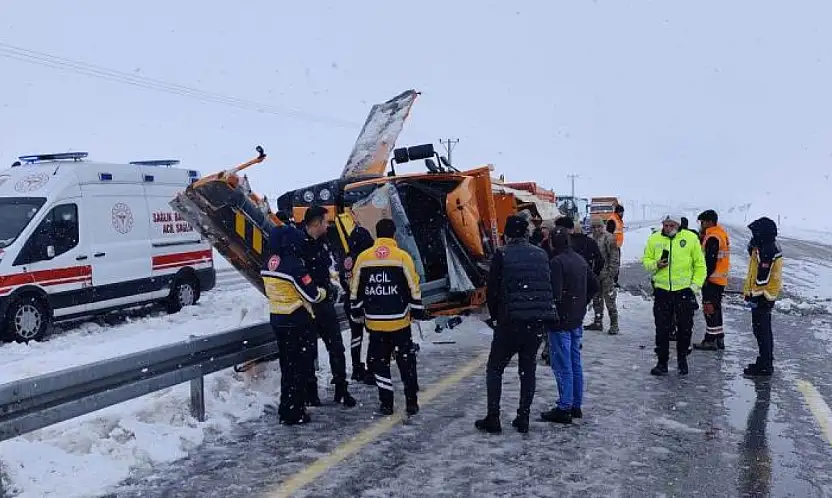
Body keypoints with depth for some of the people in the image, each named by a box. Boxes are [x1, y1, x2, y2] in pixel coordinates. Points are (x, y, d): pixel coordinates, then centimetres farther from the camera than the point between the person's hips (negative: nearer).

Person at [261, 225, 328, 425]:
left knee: (287, 365, 18)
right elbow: (312, 294, -16)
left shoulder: (269, 262, 3)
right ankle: (293, 412, 6)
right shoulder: (293, 264, -21)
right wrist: (326, 292, 5)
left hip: (277, 318, 8)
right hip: (297, 321, -8)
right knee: (299, 366, 2)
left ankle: (286, 408, 27)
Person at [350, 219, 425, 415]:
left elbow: (355, 290, 6)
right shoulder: (402, 257, -7)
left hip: (374, 322, 2)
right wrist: (417, 311, 4)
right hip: (399, 321, -2)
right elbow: (414, 288, -6)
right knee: (406, 361, 10)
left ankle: (386, 403, 14)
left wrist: (357, 313, 17)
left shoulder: (363, 258, 0)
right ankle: (411, 402, 13)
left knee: (379, 361, 13)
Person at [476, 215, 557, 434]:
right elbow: (548, 288, 10)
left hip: (511, 322, -4)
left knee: (495, 368, 10)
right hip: (539, 323, 4)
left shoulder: (502, 255, -6)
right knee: (528, 369, 16)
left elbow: (492, 291, -5)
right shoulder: (541, 254, 6)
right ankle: (523, 418, 17)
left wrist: (496, 317, 10)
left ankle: (493, 418, 8)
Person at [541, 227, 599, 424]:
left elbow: (555, 294, -24)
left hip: (561, 321, -8)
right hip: (577, 321, 9)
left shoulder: (556, 262, -18)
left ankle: (564, 409, 2)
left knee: (563, 367, -3)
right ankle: (576, 406, 23)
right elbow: (594, 286, 17)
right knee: (575, 364, 15)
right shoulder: (580, 260, 9)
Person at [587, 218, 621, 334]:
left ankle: (614, 325, 0)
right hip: (595, 274, 8)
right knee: (596, 299, 15)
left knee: (610, 300, -6)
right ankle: (598, 322, 26)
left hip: (606, 274, -8)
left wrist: (612, 271, -16)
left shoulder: (609, 238, -9)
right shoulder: (592, 239, 13)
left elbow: (614, 256, -12)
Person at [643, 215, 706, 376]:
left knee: (685, 328, 7)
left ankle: (682, 359, 26)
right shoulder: (654, 239, 4)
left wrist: (695, 285, -4)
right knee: (662, 329, 4)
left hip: (684, 290, -1)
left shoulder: (690, 239, -2)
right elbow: (646, 260, 12)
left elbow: (700, 265, 3)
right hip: (662, 290, 1)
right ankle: (662, 362, 15)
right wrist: (655, 265, -10)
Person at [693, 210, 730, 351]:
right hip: (721, 279, 10)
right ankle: (719, 338, 24)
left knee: (710, 308, -5)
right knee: (715, 308, 17)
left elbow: (710, 260, -23)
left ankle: (710, 340, -1)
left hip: (712, 279, -10)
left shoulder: (713, 237, -19)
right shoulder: (721, 233, 13)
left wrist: (705, 277, -19)